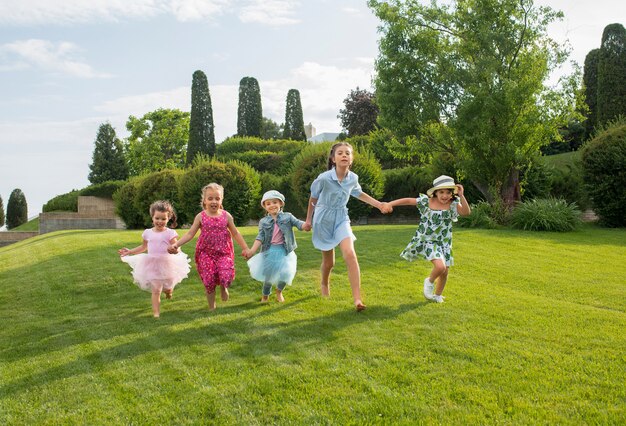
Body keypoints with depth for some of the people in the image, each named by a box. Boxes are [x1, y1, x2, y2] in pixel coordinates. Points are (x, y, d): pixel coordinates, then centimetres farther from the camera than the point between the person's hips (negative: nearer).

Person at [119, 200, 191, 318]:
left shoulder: (170, 233, -9)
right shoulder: (147, 233, 2)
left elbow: (176, 250, -12)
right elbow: (143, 247, 19)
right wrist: (130, 251, 14)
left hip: (167, 264, -1)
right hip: (152, 265, 1)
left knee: (168, 289, 18)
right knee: (156, 290, -5)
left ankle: (168, 290, 54)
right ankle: (156, 312, 0)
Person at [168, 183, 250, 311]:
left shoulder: (226, 216, 0)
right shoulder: (200, 217, -2)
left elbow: (235, 234, 7)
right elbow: (190, 234, -4)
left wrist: (246, 249, 5)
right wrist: (176, 244, -17)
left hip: (224, 253, 0)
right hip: (206, 254, 0)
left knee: (226, 277, -18)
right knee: (209, 282, 1)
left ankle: (224, 288, 20)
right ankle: (212, 307, 23)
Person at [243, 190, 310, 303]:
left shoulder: (287, 217, 0)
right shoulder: (263, 222, 3)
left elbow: (298, 223, -12)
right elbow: (260, 237, -1)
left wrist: (306, 226, -36)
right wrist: (252, 251, -13)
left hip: (284, 251, -1)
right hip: (270, 251, 1)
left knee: (285, 273, -7)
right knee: (268, 274, 8)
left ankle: (279, 291, 27)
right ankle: (265, 295, 34)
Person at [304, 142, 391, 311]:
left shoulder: (353, 178, -9)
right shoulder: (324, 178, -22)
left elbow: (358, 193, 14)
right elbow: (313, 198, -4)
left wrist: (378, 204, 8)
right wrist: (308, 219, 6)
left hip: (341, 219, 2)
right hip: (324, 220, -2)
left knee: (350, 254, -19)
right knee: (329, 261, 8)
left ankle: (357, 299, -19)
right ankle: (325, 284, 44)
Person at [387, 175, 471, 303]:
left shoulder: (453, 205, -8)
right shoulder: (426, 201, -10)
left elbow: (466, 212, -25)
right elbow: (408, 201, -4)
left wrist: (461, 196, -35)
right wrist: (390, 204, -8)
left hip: (444, 243, 3)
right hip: (427, 240, -3)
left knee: (445, 271, 10)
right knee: (440, 266, -24)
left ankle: (437, 295, 38)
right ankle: (430, 281, 11)